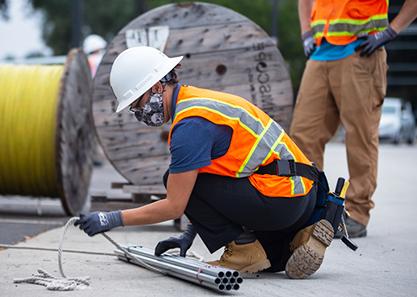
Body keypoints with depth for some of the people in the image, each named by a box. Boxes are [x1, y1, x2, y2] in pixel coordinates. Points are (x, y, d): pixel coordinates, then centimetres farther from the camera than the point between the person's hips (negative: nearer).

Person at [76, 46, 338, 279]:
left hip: (279, 199, -10)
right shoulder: (199, 99, 15)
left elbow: (174, 206, -15)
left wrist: (113, 219, -7)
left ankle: (244, 249, -3)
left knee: (177, 181, -4)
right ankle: (301, 236, 10)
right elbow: (214, 181, 22)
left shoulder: (190, 124, -15)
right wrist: (189, 234, 20)